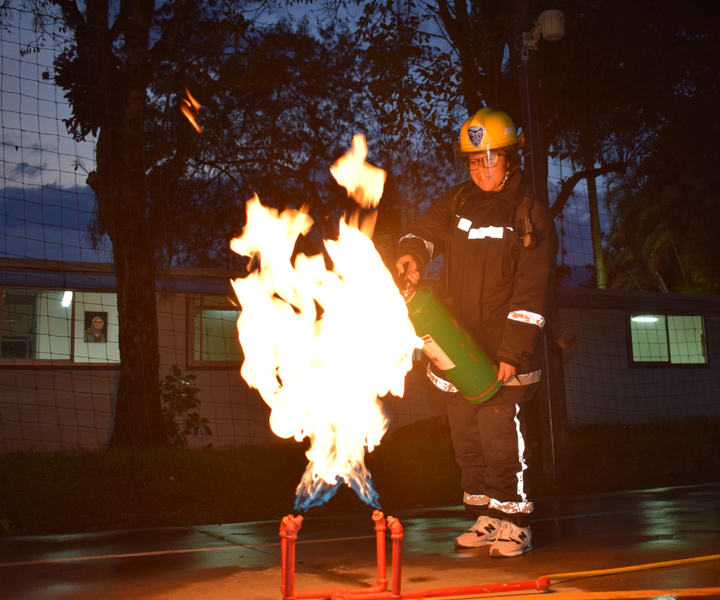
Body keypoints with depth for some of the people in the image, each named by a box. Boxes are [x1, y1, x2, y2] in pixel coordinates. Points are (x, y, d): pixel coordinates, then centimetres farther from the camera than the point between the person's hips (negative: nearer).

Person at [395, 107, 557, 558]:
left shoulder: (531, 216, -4)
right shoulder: (457, 203, 10)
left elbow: (533, 289, -9)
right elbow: (425, 230, 14)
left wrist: (514, 353, -16)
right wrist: (412, 252, -12)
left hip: (503, 351, -5)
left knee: (499, 435, -10)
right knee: (466, 437, 10)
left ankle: (514, 523, 5)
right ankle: (486, 518, 24)